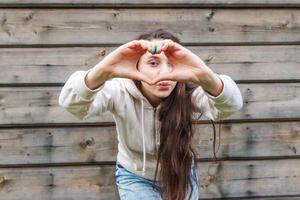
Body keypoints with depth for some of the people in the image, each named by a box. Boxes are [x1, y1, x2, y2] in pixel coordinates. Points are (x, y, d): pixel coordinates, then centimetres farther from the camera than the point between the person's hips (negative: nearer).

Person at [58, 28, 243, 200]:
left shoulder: (187, 95, -27)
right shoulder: (121, 92, -27)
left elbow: (232, 104, -47)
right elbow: (70, 103, -45)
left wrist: (205, 77, -69)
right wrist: (102, 72, -66)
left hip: (180, 174, 1)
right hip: (135, 176, -1)